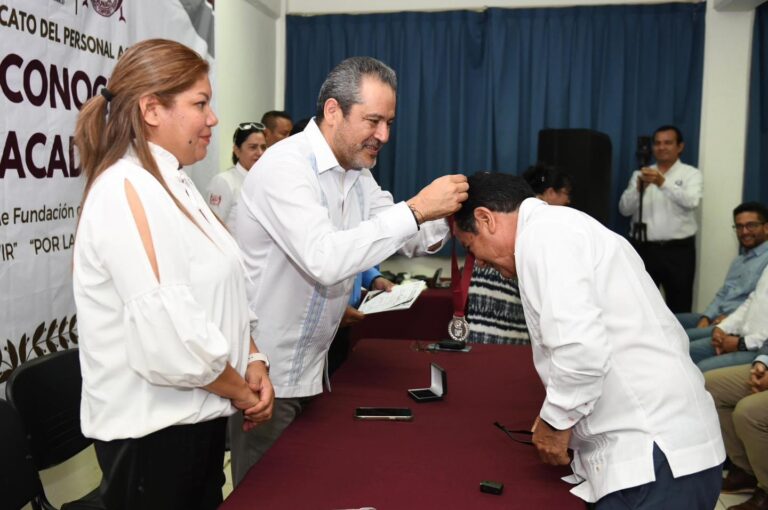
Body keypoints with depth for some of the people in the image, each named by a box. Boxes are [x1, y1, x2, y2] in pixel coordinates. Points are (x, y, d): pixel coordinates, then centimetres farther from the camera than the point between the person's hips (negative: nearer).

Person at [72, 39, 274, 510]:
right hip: (154, 431, -9)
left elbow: (218, 293, 12)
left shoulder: (175, 184, 8)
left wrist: (252, 361, -3)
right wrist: (243, 393, -12)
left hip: (197, 417, 9)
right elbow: (171, 345, -27)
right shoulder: (126, 191, -21)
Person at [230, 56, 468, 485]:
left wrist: (446, 214, -14)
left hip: (311, 366, 8)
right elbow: (324, 259, -35)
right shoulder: (285, 166, -21)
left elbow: (412, 240, 8)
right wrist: (416, 209, -33)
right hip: (266, 370, -8)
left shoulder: (358, 172, 6)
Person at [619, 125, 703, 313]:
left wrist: (663, 183, -27)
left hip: (678, 250, -2)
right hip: (644, 249, 2)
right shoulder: (640, 174, 11)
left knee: (679, 308, 3)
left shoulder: (691, 174, 4)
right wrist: (639, 188, -16)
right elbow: (624, 209, 2)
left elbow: (691, 201, -15)